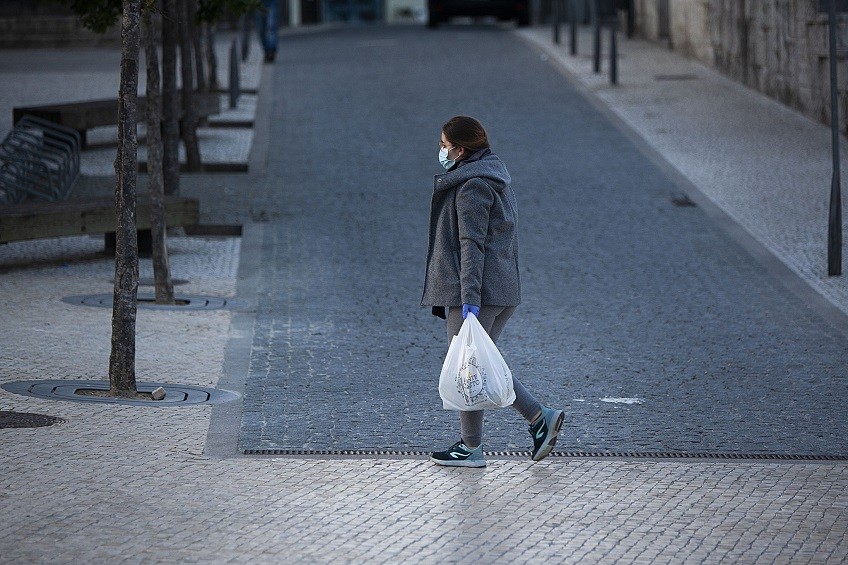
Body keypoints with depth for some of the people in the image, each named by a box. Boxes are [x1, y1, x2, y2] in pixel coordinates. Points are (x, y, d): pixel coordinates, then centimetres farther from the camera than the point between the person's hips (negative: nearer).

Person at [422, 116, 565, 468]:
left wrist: (469, 297, -24)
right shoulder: (494, 178, 18)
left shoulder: (471, 186, -13)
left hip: (476, 293, -10)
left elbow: (471, 244, -20)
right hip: (503, 291, 10)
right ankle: (540, 417, 8)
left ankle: (471, 448, 5)